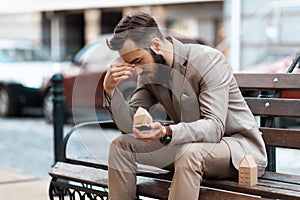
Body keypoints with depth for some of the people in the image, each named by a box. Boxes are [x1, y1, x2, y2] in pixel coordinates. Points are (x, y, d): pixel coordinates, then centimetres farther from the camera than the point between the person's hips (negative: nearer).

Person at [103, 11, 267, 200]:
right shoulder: (149, 71, 0)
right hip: (191, 144, 7)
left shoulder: (209, 61, -21)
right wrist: (110, 89, -19)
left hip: (239, 145, -7)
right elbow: (129, 124, -3)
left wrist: (167, 132, -46)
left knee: (189, 154, -38)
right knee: (121, 145, -4)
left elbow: (214, 127, -30)